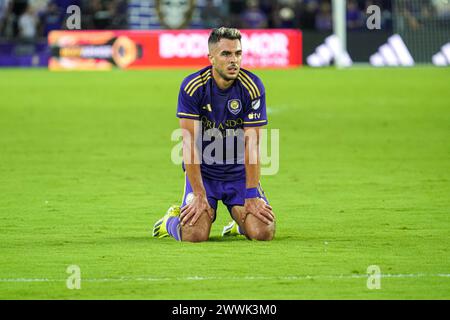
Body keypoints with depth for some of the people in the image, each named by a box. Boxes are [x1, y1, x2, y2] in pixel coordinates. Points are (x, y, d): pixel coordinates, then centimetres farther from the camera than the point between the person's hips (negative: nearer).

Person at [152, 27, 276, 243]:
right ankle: (171, 221, 16)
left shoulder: (252, 87, -12)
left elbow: (252, 143, -12)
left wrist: (251, 195, -17)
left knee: (263, 232, -17)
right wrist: (199, 195, -20)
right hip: (202, 170, -1)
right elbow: (190, 142, -16)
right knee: (195, 234, -21)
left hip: (239, 171, 2)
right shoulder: (192, 87, -15)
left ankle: (241, 224, 21)